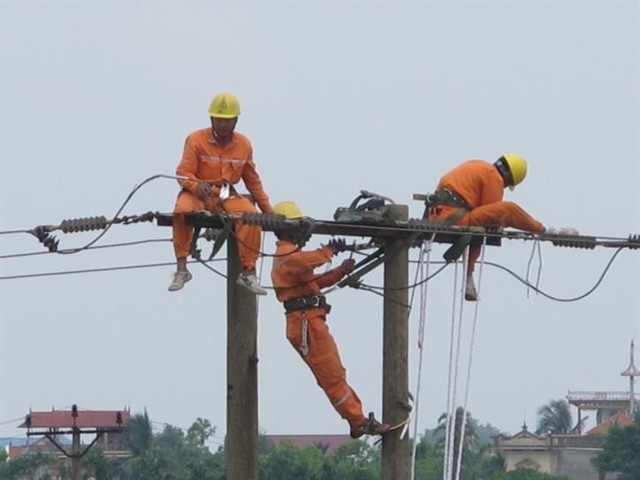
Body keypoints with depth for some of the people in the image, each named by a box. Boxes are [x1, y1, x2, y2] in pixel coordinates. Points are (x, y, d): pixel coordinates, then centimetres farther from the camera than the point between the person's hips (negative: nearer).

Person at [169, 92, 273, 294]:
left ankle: (248, 272, -21)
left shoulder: (243, 145, 6)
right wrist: (196, 186, -33)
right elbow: (183, 173, -10)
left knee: (251, 215, -28)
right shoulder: (196, 140, -5)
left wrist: (268, 210, 12)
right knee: (182, 210, -37)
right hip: (199, 194, -3)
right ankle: (181, 268, -29)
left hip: (227, 195, 3)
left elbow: (253, 181, 15)